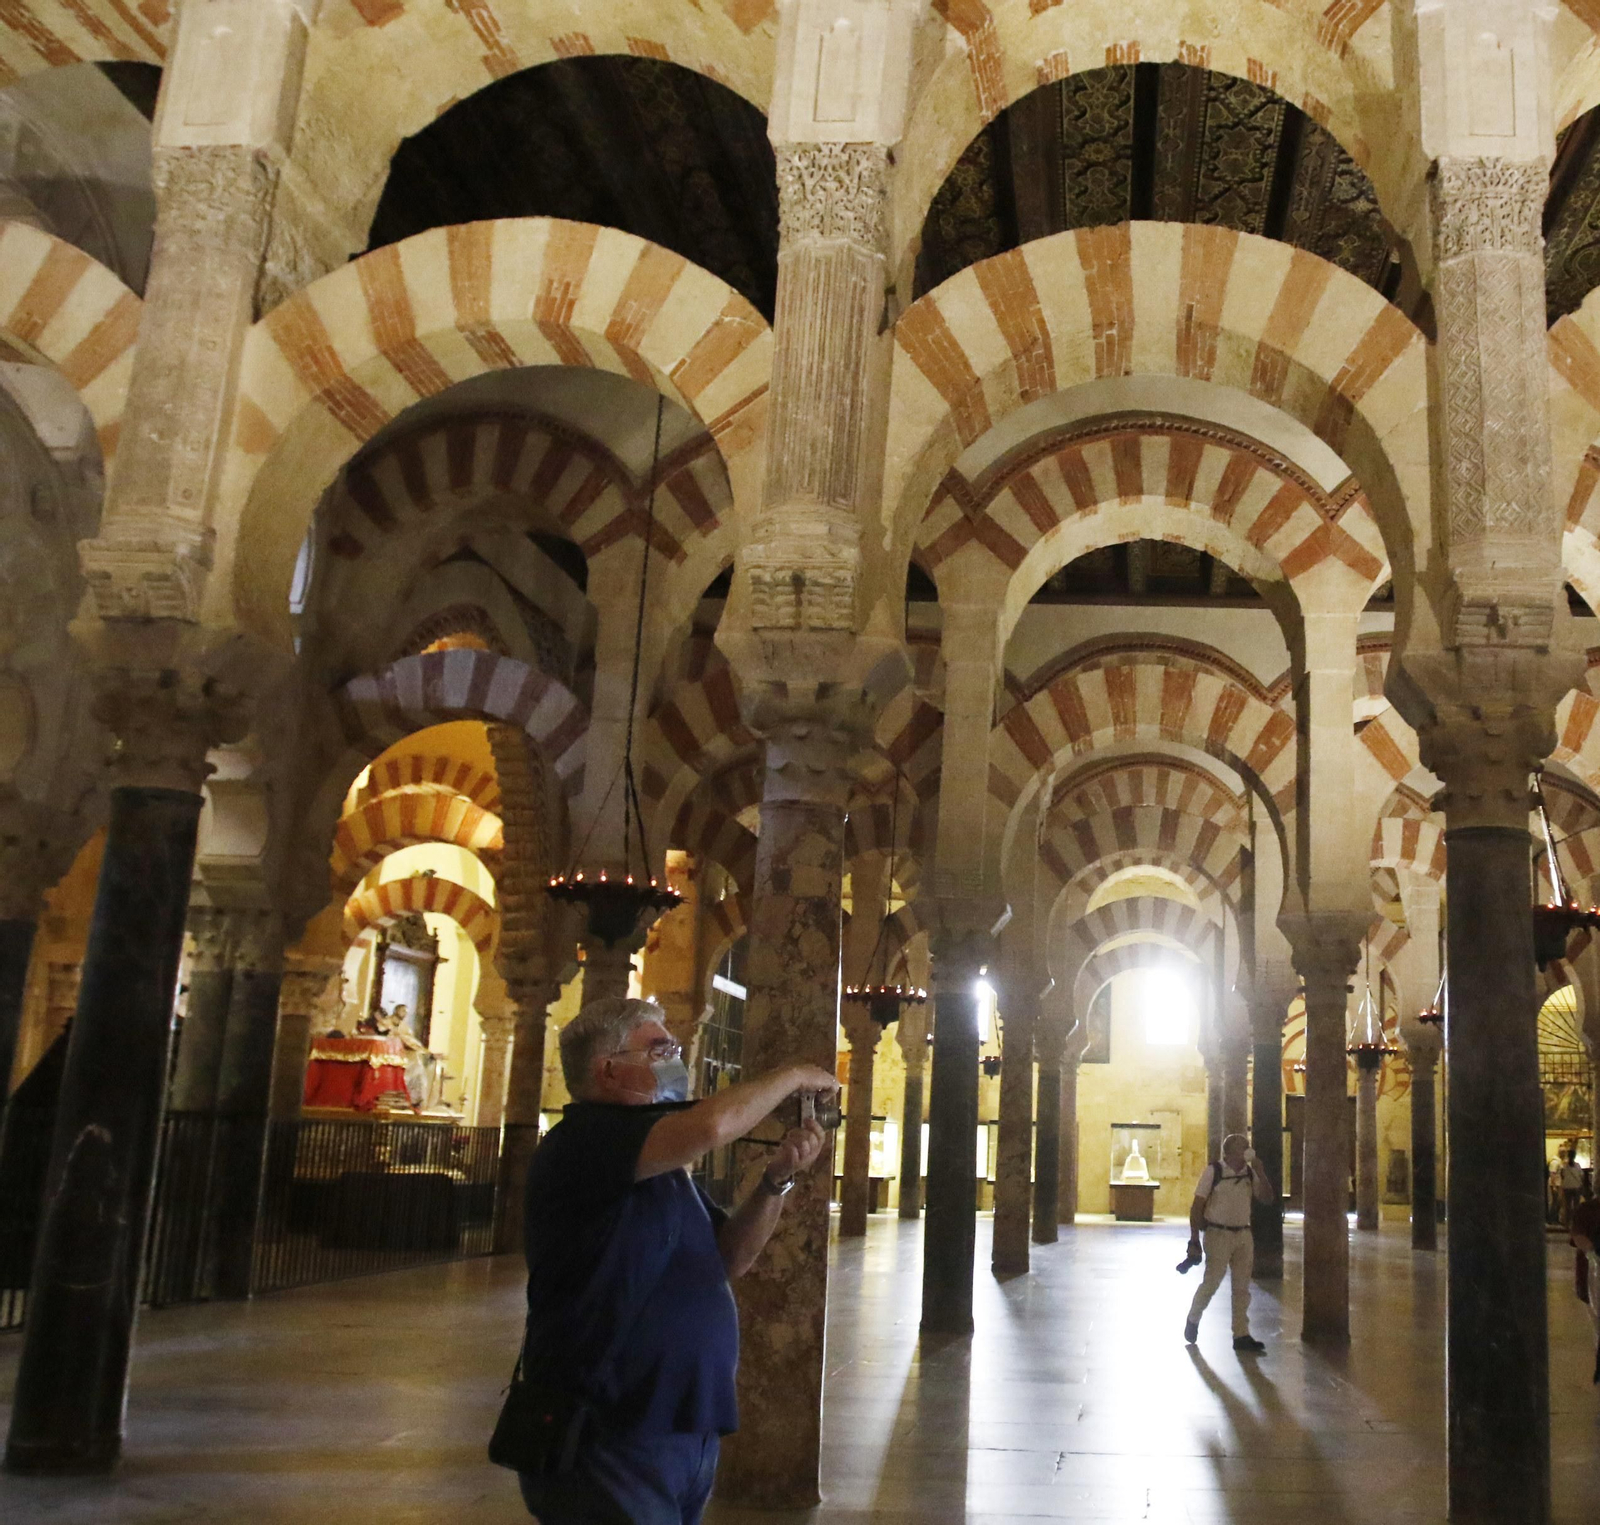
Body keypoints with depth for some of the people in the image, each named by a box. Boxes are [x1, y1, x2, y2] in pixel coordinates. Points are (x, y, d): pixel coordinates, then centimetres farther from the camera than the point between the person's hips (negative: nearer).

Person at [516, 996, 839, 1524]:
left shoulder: (664, 1166, 17)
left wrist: (777, 1180, -2)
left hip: (686, 1436, 9)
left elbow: (728, 1258, 14)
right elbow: (711, 1125, -30)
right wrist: (793, 1077, -13)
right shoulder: (579, 1143, -16)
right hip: (606, 1445, -9)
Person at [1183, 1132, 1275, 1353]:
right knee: (1212, 1281, -5)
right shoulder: (1213, 1171, -10)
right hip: (1218, 1234, -5)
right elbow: (1197, 1206, -9)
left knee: (1242, 1286, 6)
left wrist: (1260, 1172, -10)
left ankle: (1241, 1335, 12)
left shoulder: (1250, 1173, 5)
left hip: (1243, 1235, 5)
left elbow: (1267, 1198, 2)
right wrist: (1195, 1239, -13)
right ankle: (1193, 1320, 20)